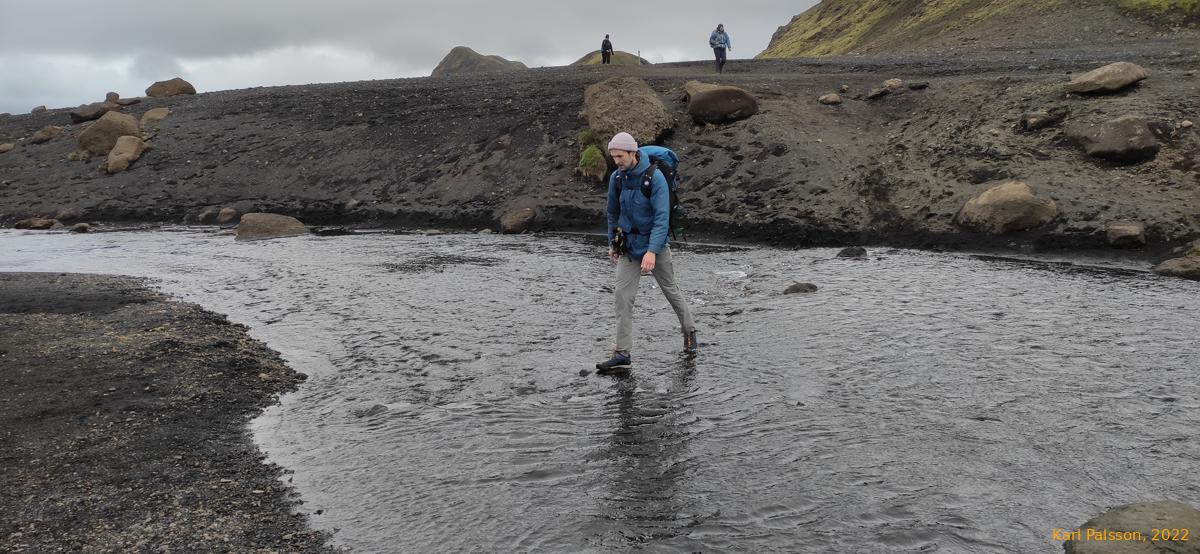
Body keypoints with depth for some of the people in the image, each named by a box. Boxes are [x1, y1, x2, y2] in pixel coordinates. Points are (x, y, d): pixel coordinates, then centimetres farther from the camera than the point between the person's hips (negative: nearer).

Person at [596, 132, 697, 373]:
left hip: (655, 244, -4)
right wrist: (612, 243, 16)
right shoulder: (616, 178, -1)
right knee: (622, 297, -6)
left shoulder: (655, 177, -18)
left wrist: (652, 250, -31)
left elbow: (662, 217, -23)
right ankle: (623, 353, -5)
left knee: (671, 290, 12)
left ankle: (689, 331, 36)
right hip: (628, 245, 4)